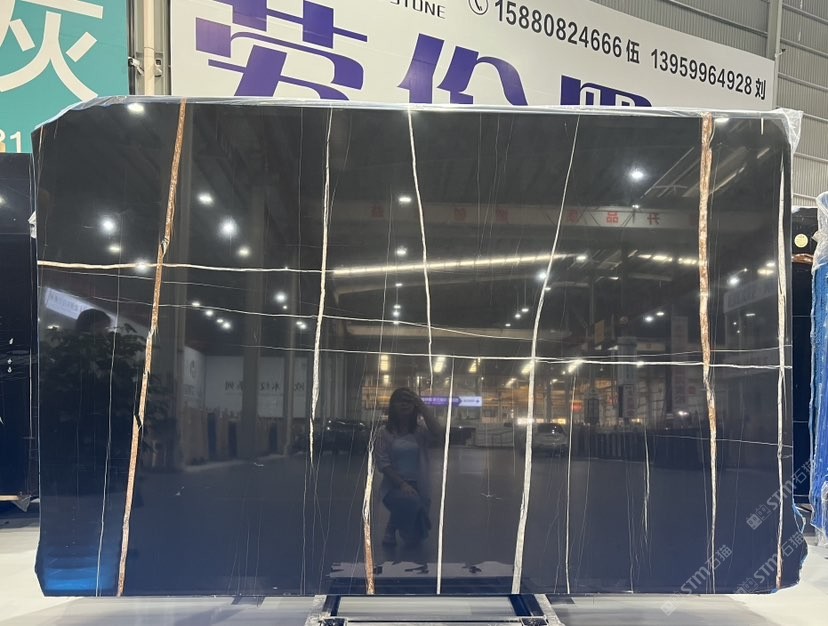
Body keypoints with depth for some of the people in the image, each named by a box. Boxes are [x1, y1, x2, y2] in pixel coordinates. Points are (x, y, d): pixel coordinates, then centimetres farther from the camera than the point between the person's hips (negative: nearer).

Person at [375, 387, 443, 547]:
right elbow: (383, 464, -9)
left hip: (418, 487, 3)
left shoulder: (420, 431, 1)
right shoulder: (385, 432, -4)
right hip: (394, 486, -3)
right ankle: (391, 529, -5)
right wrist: (402, 484, -20)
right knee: (410, 502, -38)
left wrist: (422, 407, -18)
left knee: (415, 538, 5)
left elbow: (437, 434, -21)